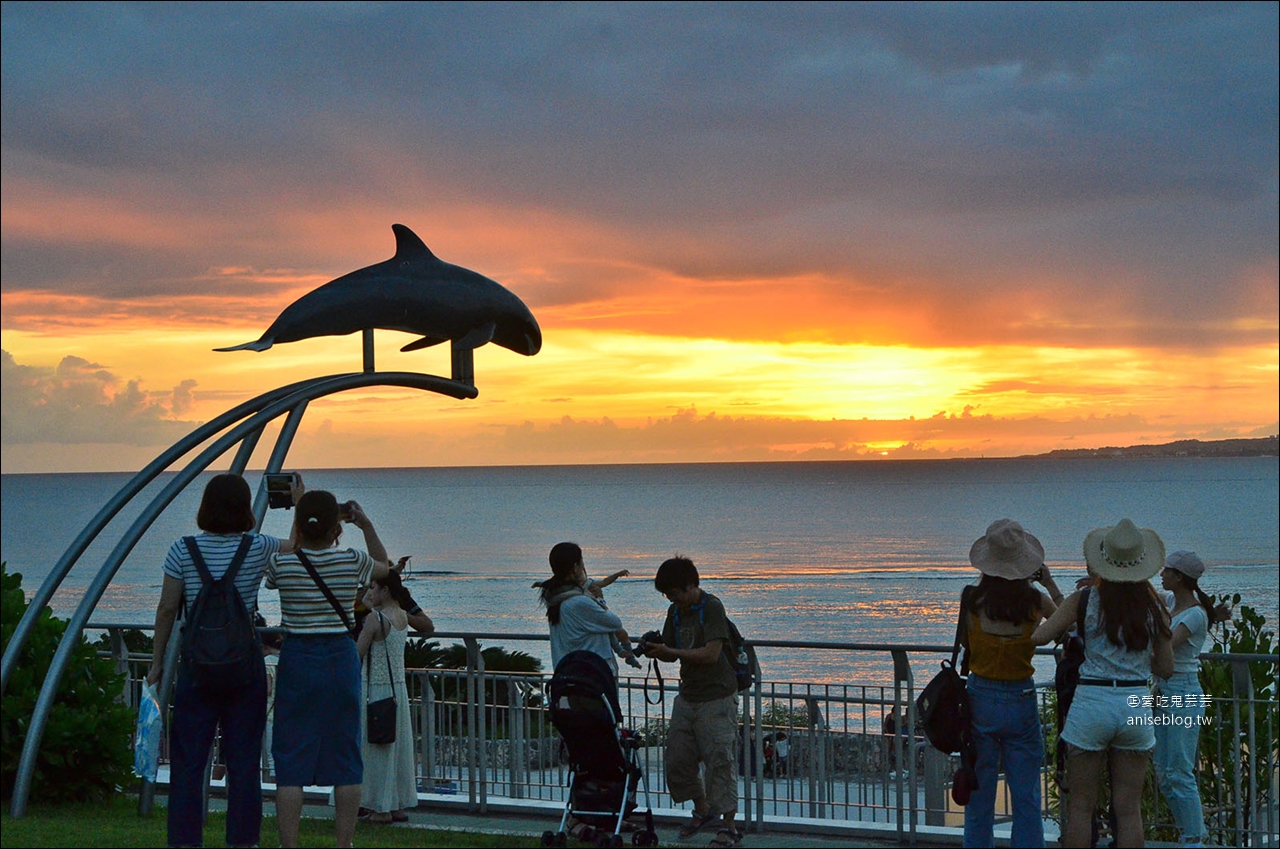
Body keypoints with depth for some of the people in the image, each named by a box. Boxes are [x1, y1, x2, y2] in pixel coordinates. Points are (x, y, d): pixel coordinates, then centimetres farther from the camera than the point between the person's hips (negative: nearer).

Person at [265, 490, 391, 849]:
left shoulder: (282, 564, -8)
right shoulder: (352, 561, -5)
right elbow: (384, 566, 18)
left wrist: (296, 537, 16)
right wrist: (367, 525, 15)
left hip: (296, 659, -1)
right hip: (342, 657, 1)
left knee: (291, 758, 2)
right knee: (345, 758, 9)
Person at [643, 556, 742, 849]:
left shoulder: (712, 607, -14)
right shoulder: (675, 611, 10)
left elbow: (711, 653, -23)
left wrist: (670, 652, -25)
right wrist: (655, 651, -8)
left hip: (716, 697, -8)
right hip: (688, 696, 8)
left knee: (719, 761, -7)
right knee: (677, 761, 9)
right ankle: (703, 811, 30)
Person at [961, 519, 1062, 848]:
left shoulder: (972, 598, -10)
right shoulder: (1035, 601, -9)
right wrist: (1050, 583, 11)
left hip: (981, 699, 0)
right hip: (1021, 700, 0)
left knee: (979, 796, 10)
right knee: (1026, 799, 8)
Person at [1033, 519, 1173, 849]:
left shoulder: (1085, 599, -4)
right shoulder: (1153, 606, 2)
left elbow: (1038, 637, -11)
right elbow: (1166, 669, 6)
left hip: (1092, 701, -2)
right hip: (1136, 706, 2)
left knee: (1080, 806, 6)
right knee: (1129, 809, 7)